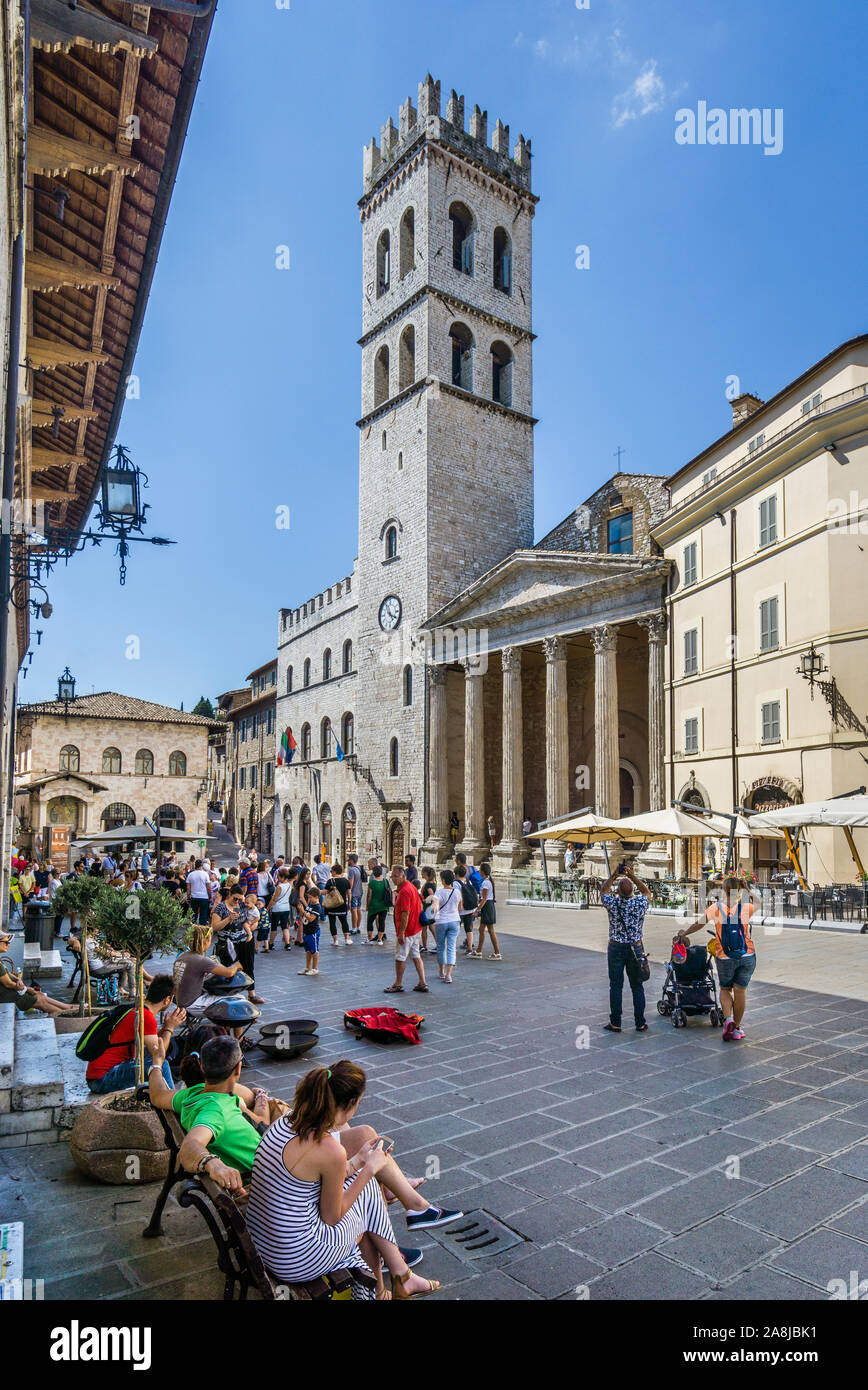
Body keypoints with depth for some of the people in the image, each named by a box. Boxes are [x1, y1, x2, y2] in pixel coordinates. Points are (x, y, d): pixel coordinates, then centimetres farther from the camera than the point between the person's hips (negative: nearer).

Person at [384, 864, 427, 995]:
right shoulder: (412, 887, 9)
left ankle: (398, 985, 16)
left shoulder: (404, 891, -22)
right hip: (416, 929, 10)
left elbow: (405, 914, -25)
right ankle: (422, 984, 14)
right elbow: (420, 906, 18)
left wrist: (401, 933, -23)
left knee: (400, 958, 4)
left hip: (406, 931, -10)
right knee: (416, 956, 13)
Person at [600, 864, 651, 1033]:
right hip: (636, 948, 1)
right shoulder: (640, 903, -12)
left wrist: (613, 875, 6)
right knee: (637, 986, 10)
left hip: (616, 948, -1)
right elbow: (647, 893, 12)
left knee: (616, 986, 4)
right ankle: (640, 1023, 15)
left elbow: (603, 892, 9)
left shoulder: (612, 903, -14)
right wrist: (633, 877, 6)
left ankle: (615, 1023, 9)